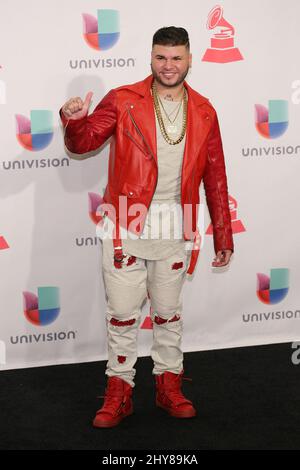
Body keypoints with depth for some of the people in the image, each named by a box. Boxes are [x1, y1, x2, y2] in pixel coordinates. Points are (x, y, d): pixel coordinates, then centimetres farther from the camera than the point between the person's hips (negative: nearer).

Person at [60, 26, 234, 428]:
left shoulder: (203, 112, 5)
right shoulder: (123, 100, -2)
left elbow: (215, 177, 7)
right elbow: (82, 143, -7)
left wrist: (223, 236, 6)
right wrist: (73, 121, -31)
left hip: (175, 226, 2)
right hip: (126, 223, -2)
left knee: (168, 311, 13)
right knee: (123, 313, 4)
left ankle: (169, 387, 27)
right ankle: (119, 392, 17)